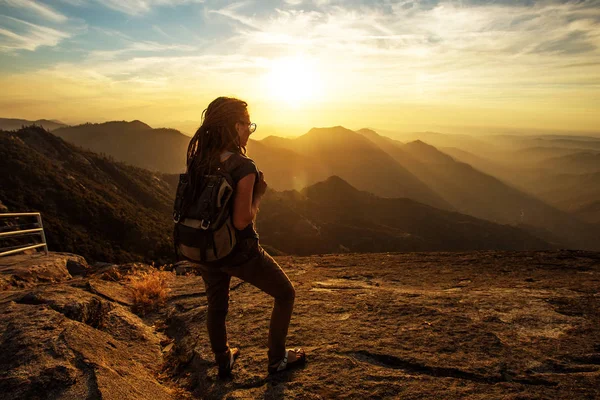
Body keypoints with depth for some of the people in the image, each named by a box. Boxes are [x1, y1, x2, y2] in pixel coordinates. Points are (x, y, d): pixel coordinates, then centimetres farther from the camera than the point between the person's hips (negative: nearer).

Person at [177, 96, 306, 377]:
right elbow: (242, 221, -25)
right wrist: (259, 192, -9)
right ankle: (277, 359, 30)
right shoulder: (243, 167, -24)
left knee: (216, 305, 28)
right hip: (237, 252, -6)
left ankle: (223, 362, 47)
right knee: (286, 294, 17)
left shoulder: (198, 158, -5)